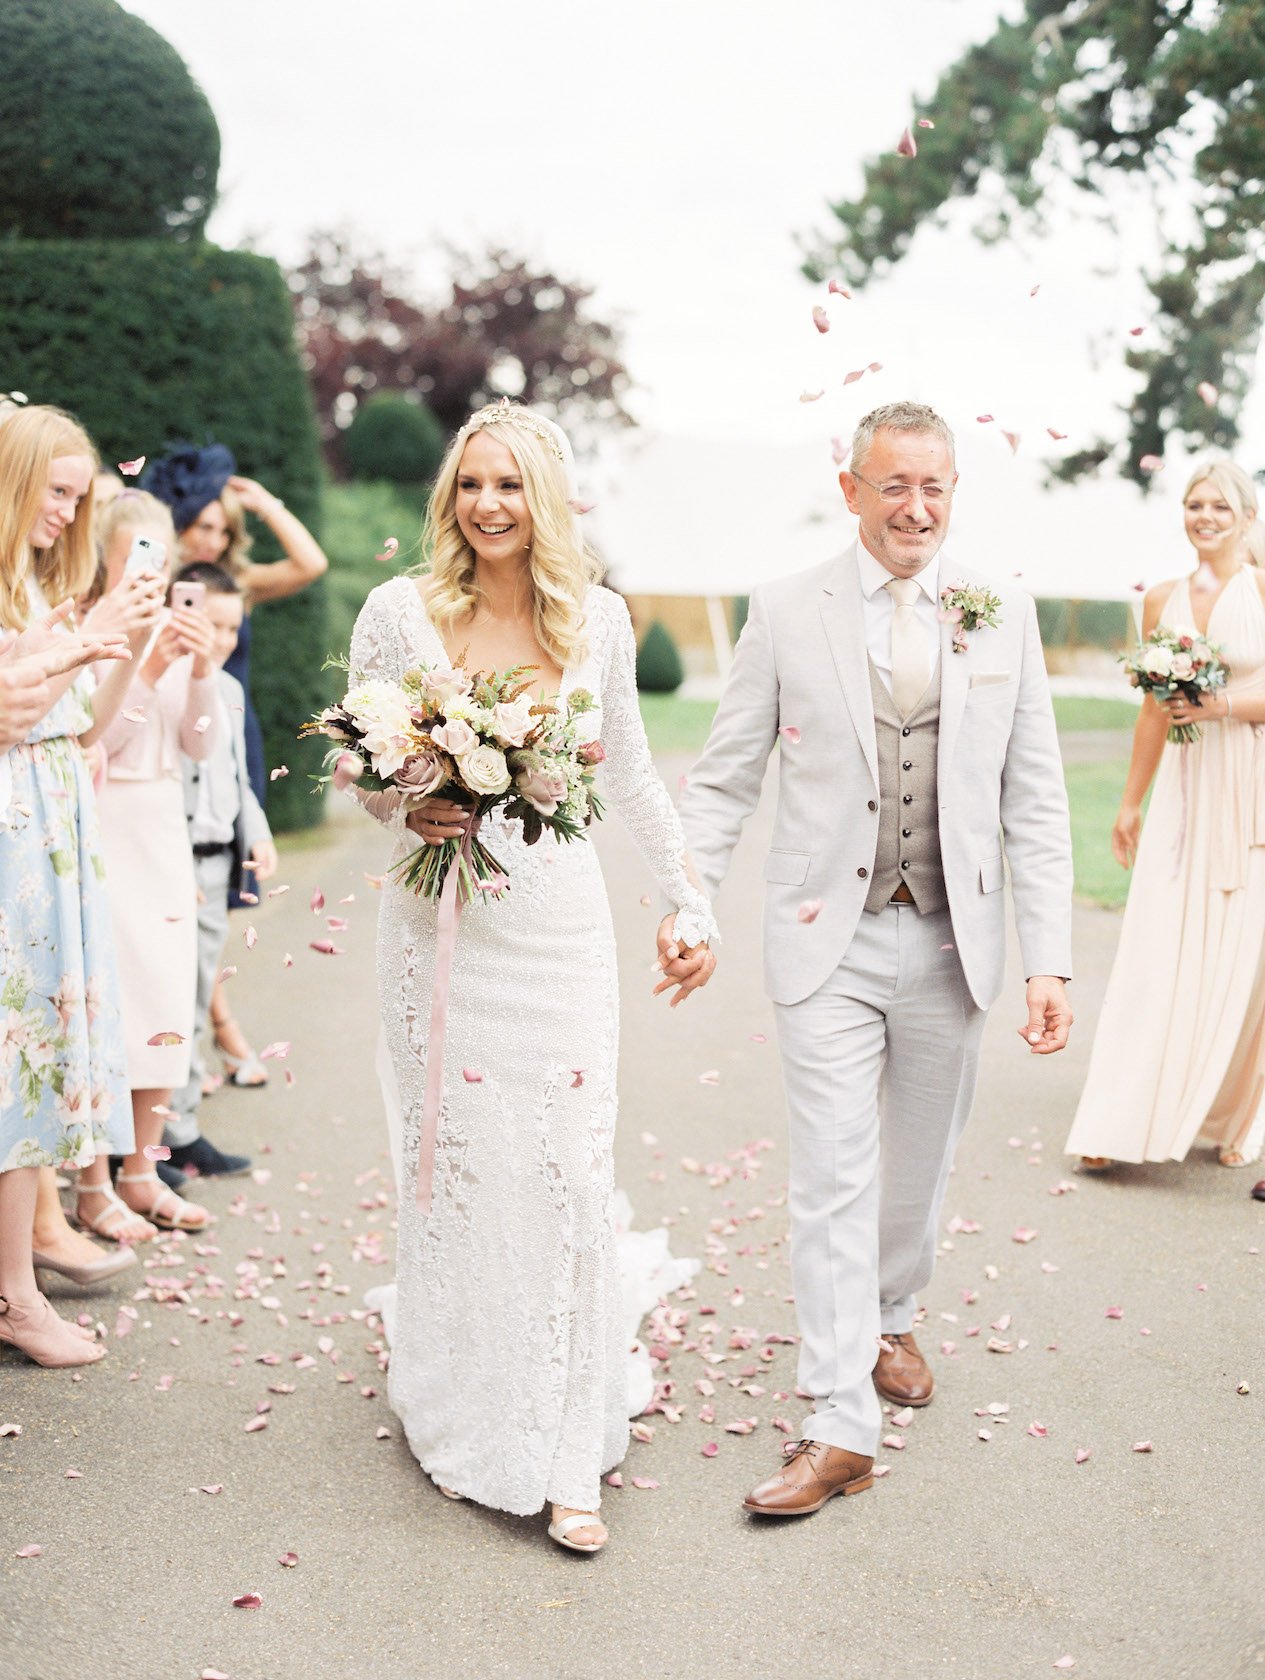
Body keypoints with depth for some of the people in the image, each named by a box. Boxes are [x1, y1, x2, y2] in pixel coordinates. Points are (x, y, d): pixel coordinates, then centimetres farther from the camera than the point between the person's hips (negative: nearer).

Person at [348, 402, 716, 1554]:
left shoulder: (598, 619, 3)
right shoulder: (400, 612, -2)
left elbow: (632, 776, 14)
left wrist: (693, 903, 12)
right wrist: (410, 812, -16)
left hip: (560, 927, 1)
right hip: (441, 925, -1)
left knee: (573, 1169, -3)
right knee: (454, 1163, 5)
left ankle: (567, 1456, 8)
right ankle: (462, 1411, 27)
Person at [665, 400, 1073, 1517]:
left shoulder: (1005, 619, 2)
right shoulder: (787, 612, -2)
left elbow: (1034, 803, 2)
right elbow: (726, 778, 2)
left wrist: (1050, 960, -3)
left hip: (951, 941, 2)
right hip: (829, 937, -2)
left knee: (919, 1162, 18)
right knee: (833, 1176, -2)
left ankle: (890, 1319, 44)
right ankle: (841, 1428, 6)